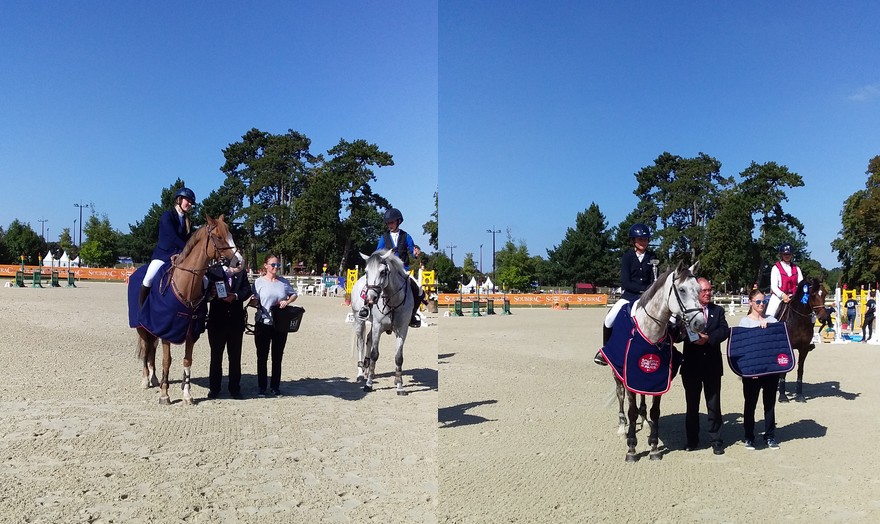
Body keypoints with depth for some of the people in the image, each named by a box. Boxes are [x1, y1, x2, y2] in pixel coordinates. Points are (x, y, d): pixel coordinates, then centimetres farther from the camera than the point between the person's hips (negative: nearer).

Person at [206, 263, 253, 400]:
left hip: (236, 320, 2)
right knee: (216, 355, 8)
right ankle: (214, 388, 19)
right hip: (217, 320, -1)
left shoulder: (242, 273, 7)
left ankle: (234, 388, 16)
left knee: (235, 356, 7)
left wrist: (235, 296, -20)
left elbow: (248, 290, -2)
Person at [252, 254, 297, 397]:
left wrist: (287, 302, -4)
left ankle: (275, 386, 22)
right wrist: (254, 302, -27)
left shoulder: (283, 281, 5)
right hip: (263, 323, -2)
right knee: (262, 357, 6)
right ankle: (262, 387, 17)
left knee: (277, 357, 10)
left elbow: (294, 294, 15)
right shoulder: (259, 282, -3)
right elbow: (254, 301, -4)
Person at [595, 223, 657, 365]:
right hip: (629, 295, -1)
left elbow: (655, 280, 4)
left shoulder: (652, 257, 3)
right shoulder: (627, 257, -2)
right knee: (609, 319, -18)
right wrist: (644, 289, -19)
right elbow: (625, 283, -9)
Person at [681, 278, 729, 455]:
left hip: (712, 364, 1)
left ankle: (716, 441, 17)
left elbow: (724, 331, -7)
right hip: (691, 364, -1)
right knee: (692, 404, 11)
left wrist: (708, 338, -23)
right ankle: (692, 439, 23)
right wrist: (692, 338, -27)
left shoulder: (718, 310, 6)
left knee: (714, 404, 6)